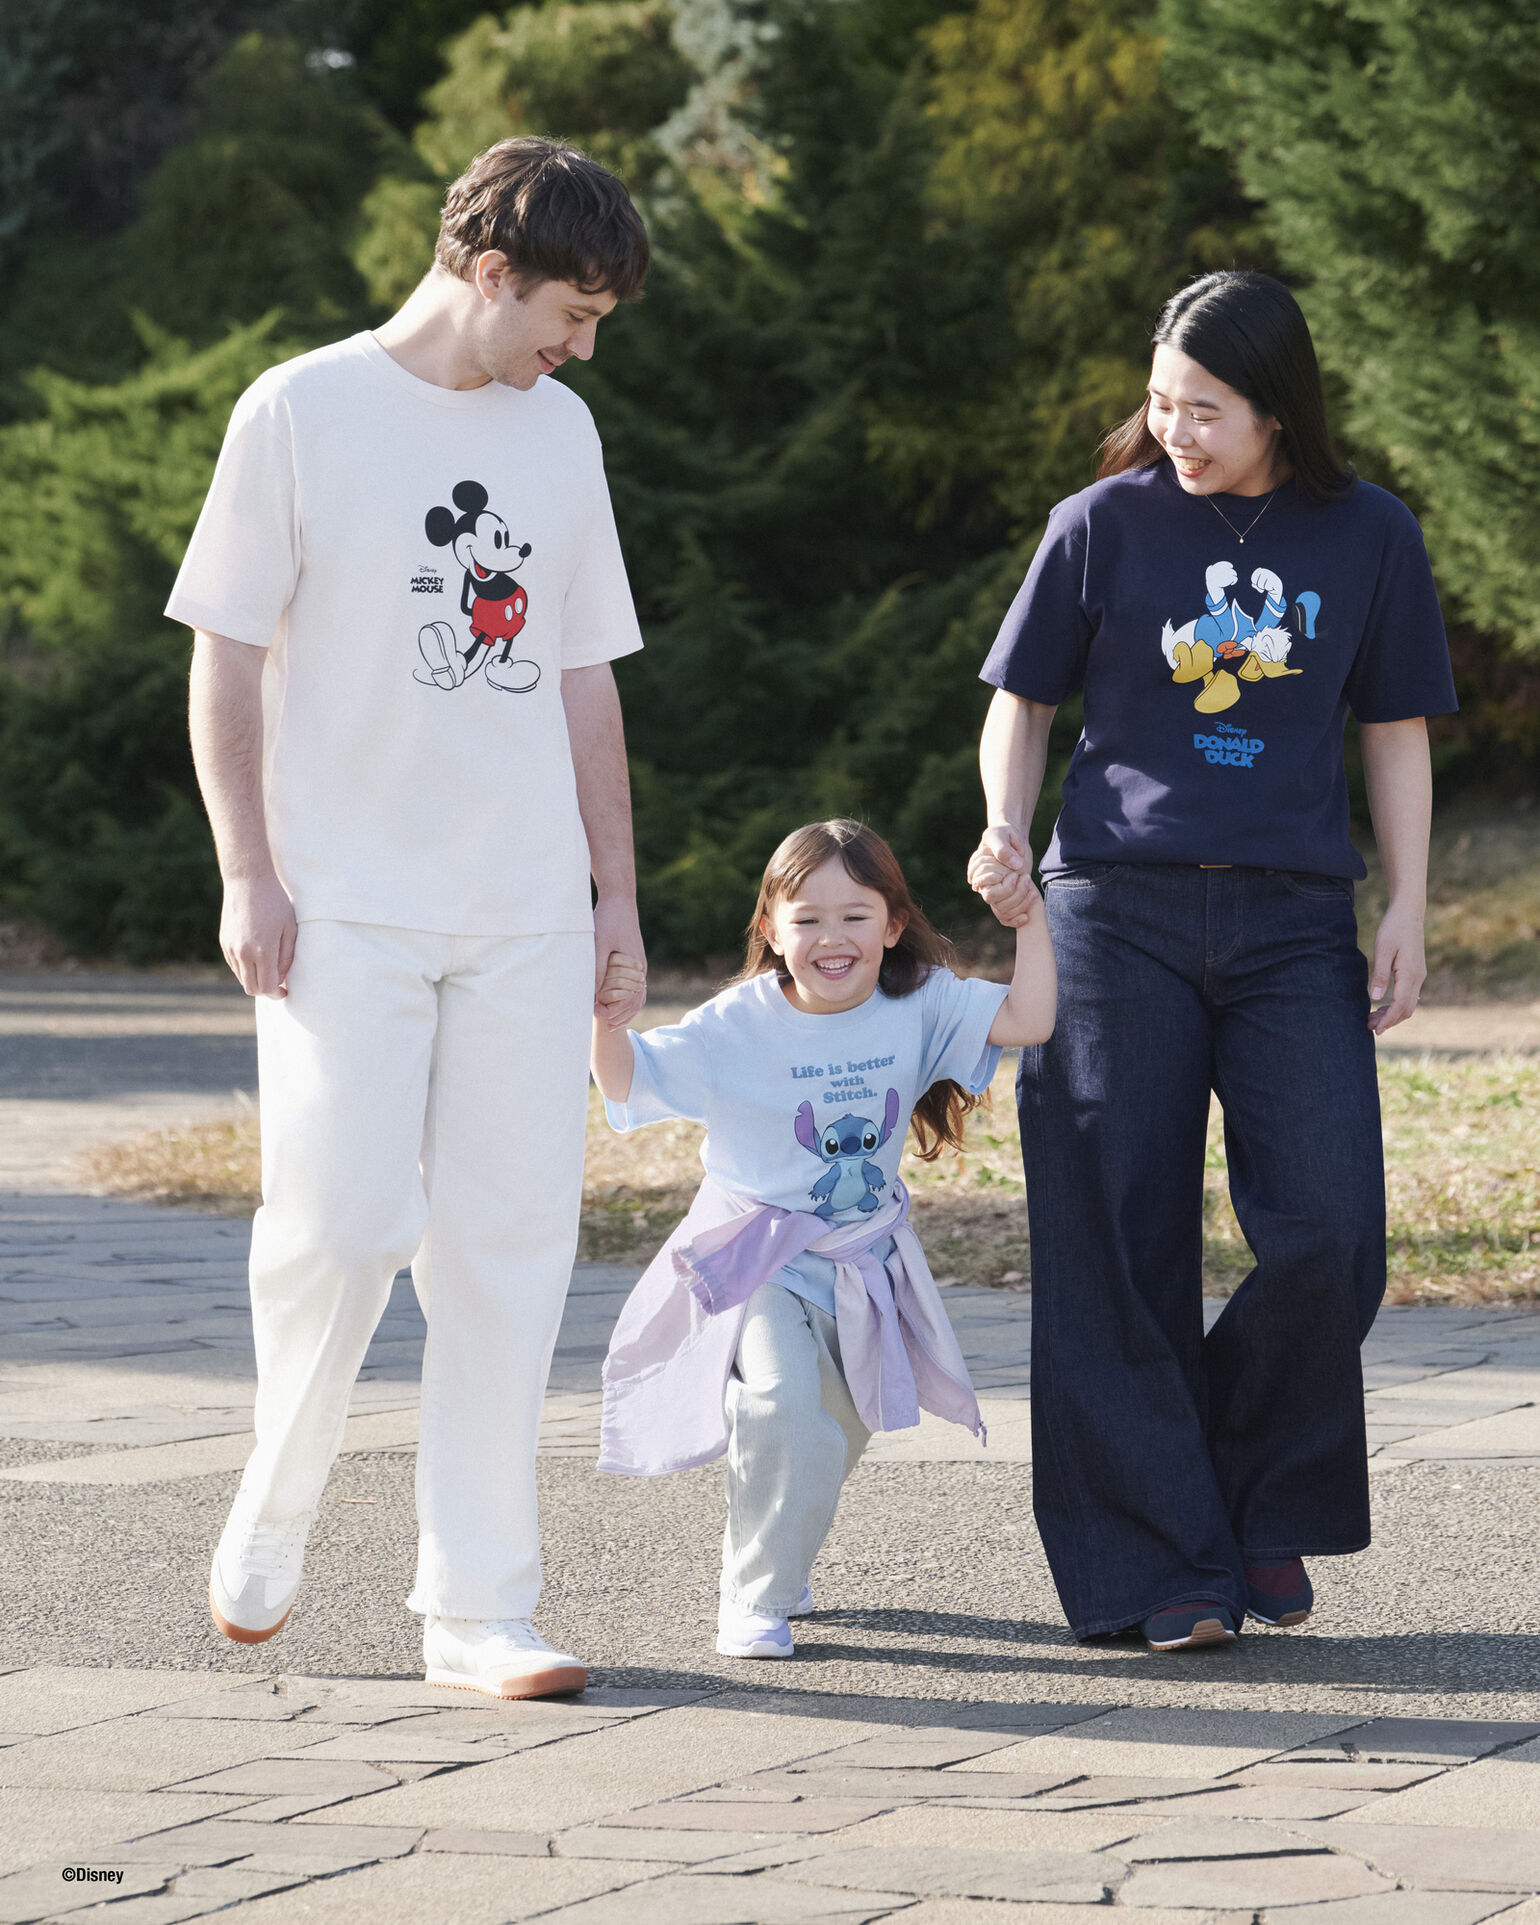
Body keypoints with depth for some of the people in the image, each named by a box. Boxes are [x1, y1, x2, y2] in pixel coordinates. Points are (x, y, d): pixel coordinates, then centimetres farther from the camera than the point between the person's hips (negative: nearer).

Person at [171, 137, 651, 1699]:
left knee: (509, 1245, -1)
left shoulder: (559, 433, 13)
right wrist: (247, 875, -7)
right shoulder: (301, 414, -2)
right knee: (342, 1220, -11)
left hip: (526, 919, 4)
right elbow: (228, 661, -1)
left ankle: (477, 1605, 4)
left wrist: (615, 887, 15)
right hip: (345, 909, -4)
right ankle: (274, 1512, 17)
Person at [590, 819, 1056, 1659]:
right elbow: (627, 1082, -18)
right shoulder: (739, 1025, -16)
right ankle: (755, 1599, -12)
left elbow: (1027, 1020, -15)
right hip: (757, 1263, -4)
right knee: (783, 1404, -28)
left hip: (862, 1266, 4)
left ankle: (775, 1561, 48)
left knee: (837, 1432, 18)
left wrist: (1029, 918, -22)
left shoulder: (919, 1007, -8)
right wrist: (608, 1022, -37)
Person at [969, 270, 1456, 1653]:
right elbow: (1024, 699, 11)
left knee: (1326, 1234, -10)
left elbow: (1396, 735, 12)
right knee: (1125, 1247, -3)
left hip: (1292, 920, 1)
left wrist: (1408, 912, 5)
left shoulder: (1367, 539, 6)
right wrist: (1004, 832, -7)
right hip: (1117, 913, -1)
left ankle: (1264, 1509, 14)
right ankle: (1164, 1562, 4)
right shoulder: (1106, 525, 3)